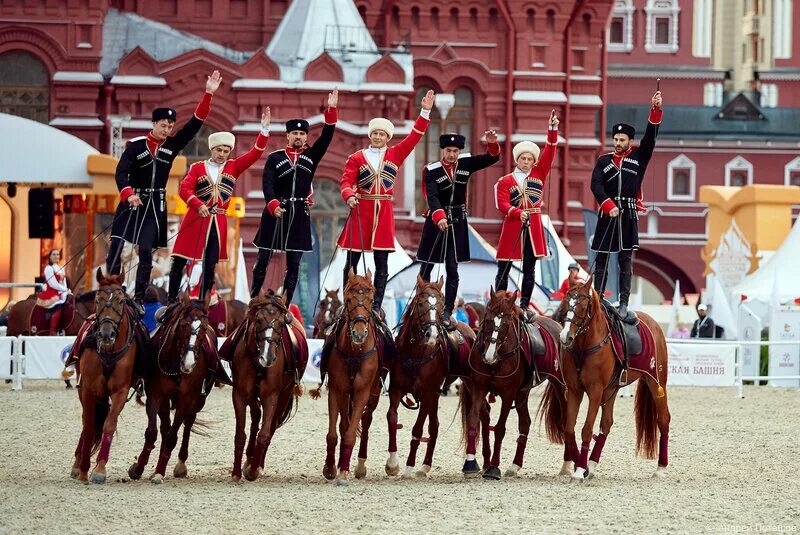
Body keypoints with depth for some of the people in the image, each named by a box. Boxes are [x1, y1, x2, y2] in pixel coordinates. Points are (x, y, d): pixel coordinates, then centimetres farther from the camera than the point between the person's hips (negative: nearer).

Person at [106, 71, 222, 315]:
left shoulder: (172, 146, 4)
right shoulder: (136, 146, -6)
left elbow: (194, 124, 1)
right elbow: (121, 172, -15)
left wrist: (208, 95, -6)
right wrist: (128, 193, -34)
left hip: (155, 206, 2)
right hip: (132, 202, -2)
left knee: (146, 252, -1)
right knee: (116, 247, -8)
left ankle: (139, 298, 2)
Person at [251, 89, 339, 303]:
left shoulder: (311, 156, 9)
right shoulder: (274, 158, 2)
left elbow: (326, 137, -2)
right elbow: (267, 184, -8)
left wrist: (331, 109, -13)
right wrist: (273, 205, -26)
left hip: (299, 215, 2)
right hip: (275, 213, -2)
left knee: (294, 263, 2)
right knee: (263, 259, 0)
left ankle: (285, 306, 5)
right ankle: (253, 300, 6)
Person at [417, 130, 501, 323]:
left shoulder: (465, 163, 1)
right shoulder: (431, 171, -11)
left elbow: (492, 158, 2)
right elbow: (432, 197, -23)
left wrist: (492, 143, -19)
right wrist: (439, 218, -39)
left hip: (458, 222, 2)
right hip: (436, 221, -2)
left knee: (453, 267, 0)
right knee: (427, 265, 4)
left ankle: (447, 310, 2)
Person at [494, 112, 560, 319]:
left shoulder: (539, 174, 10)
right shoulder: (505, 182, 1)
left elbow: (549, 153, 2)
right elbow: (502, 204, -11)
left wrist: (553, 129, -9)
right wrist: (518, 213, -29)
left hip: (533, 227, 3)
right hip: (512, 227, -3)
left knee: (529, 270, 5)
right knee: (504, 269, -1)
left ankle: (524, 306, 11)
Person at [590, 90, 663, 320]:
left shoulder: (639, 157, 8)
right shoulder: (604, 160, 7)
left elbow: (650, 137, -2)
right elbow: (596, 185, -4)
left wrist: (656, 110, -14)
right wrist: (609, 206, -17)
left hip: (628, 215, -1)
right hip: (607, 214, 1)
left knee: (626, 261, 0)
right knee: (602, 260, 3)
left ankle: (623, 305, -2)